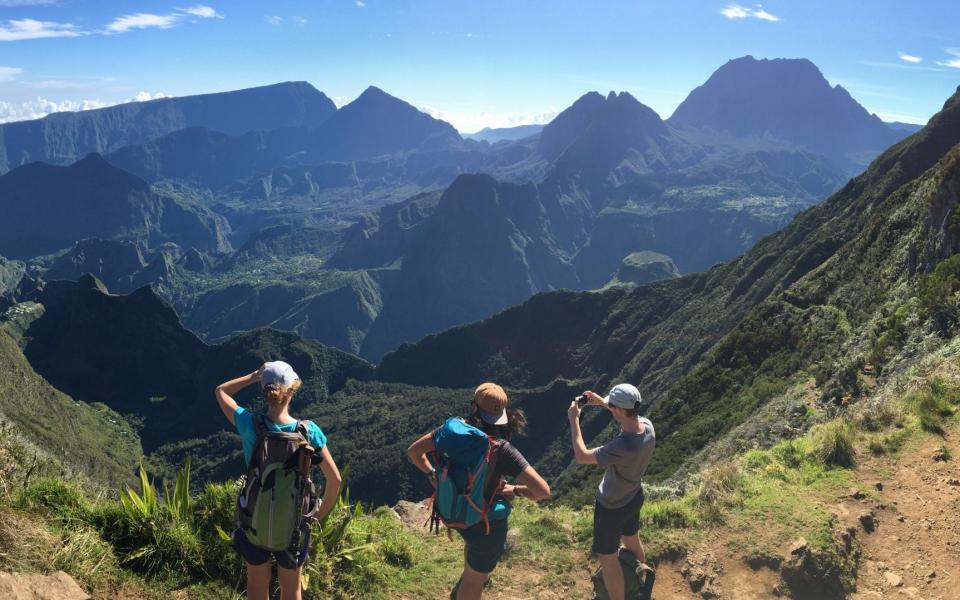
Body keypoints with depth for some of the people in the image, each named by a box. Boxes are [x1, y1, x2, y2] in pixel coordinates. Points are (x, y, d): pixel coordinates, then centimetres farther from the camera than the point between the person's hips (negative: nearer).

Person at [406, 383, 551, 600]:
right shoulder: (502, 450, -33)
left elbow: (413, 451, -7)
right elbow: (543, 491, -33)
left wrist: (432, 474, 7)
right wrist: (514, 490, -14)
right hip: (487, 522, -6)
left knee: (474, 541, 41)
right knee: (476, 578, 22)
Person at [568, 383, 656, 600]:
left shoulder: (623, 446, -42)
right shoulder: (647, 425, -19)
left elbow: (581, 457, -31)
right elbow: (629, 414, 8)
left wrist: (574, 420, -23)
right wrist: (601, 402, 2)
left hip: (611, 507, -8)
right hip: (634, 497, 8)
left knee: (608, 560, 11)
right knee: (632, 540, 33)